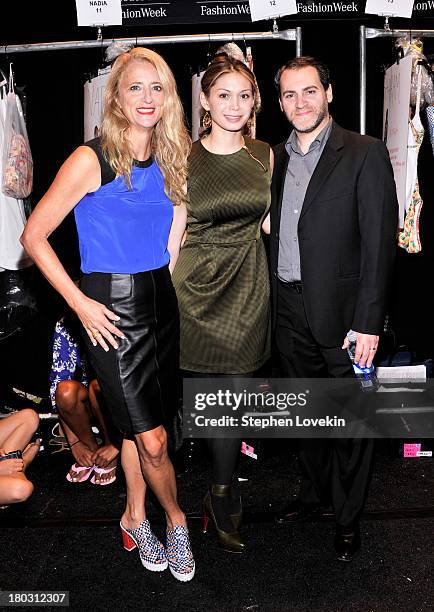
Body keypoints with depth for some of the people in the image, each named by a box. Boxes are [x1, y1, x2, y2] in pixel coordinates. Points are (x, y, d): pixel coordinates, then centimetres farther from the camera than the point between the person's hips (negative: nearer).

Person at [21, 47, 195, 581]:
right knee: (152, 440, -1)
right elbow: (34, 236, -11)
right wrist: (80, 304, -13)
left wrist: (182, 202, 1)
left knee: (140, 428, 18)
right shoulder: (91, 160, -12)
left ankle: (136, 520, 38)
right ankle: (176, 521, 26)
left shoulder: (168, 160, 7)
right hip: (112, 307, -6)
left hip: (161, 298, 6)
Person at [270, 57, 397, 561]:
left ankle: (348, 518, 26)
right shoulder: (276, 158, 10)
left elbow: (379, 241, -12)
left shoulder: (364, 153, -8)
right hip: (288, 310, 5)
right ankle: (313, 490, 41)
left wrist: (368, 321, -17)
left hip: (341, 312, -5)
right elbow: (274, 234, 11)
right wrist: (270, 303, 5)